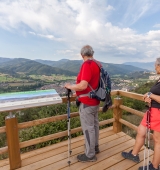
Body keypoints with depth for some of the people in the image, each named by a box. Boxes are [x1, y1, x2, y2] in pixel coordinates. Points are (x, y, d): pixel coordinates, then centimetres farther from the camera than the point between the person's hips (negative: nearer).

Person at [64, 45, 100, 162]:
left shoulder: (87, 64, -20)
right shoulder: (97, 64, 7)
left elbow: (83, 86, -28)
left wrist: (70, 86, -12)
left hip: (87, 103, -9)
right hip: (95, 101, 9)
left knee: (88, 128, 4)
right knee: (94, 124, 21)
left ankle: (90, 154, 22)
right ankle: (95, 147, 40)